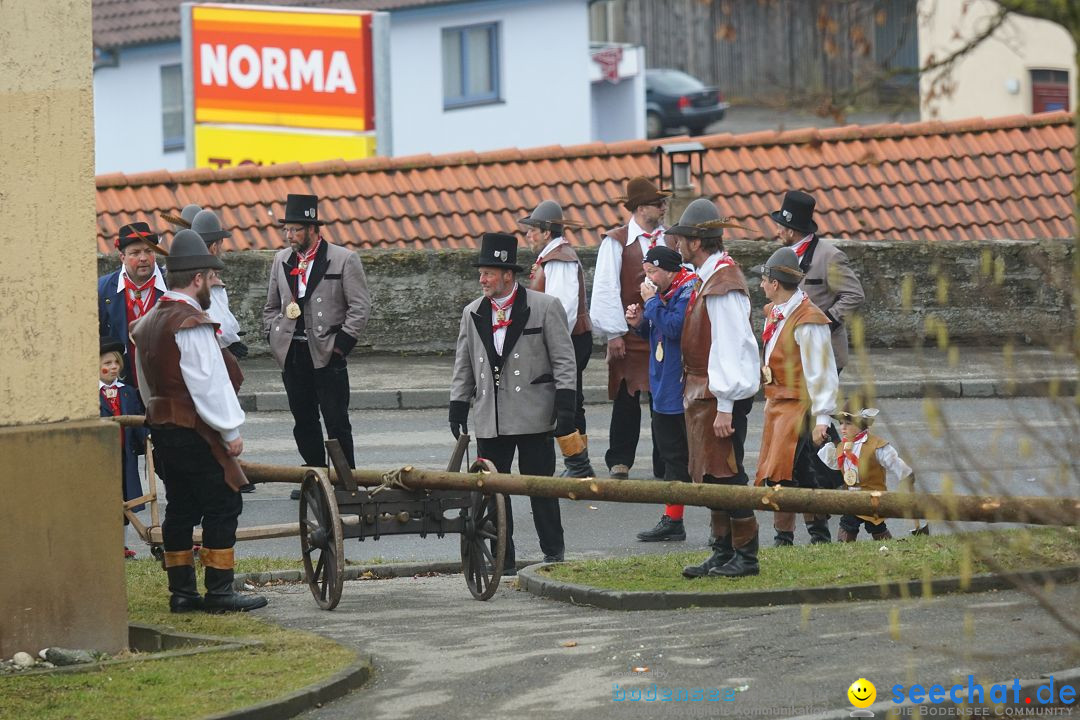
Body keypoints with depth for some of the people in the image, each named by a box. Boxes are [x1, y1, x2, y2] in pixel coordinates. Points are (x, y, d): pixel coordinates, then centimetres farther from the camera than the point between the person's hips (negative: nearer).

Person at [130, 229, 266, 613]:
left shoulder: (148, 322, 14)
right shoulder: (192, 324, -16)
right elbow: (209, 383, -19)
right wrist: (231, 431, -13)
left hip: (161, 427, 9)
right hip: (194, 433, -9)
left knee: (181, 509, 12)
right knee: (222, 505, -3)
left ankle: (181, 591, 13)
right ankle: (219, 592, -4)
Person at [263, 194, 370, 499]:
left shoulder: (344, 259, -5)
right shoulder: (281, 260, 11)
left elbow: (360, 307, -6)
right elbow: (271, 307, 20)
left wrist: (341, 344, -12)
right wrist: (274, 338, 6)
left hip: (327, 354, -5)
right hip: (292, 355, 5)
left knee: (336, 421, -3)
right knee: (303, 421, 10)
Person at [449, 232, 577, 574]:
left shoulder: (545, 307, -2)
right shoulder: (473, 313, 11)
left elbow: (564, 361, -2)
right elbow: (464, 365, 17)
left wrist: (565, 408, -8)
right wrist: (458, 405, 10)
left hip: (534, 417, -4)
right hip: (489, 420, 4)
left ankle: (553, 553, 15)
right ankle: (503, 560, 8)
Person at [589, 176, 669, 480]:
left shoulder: (668, 240, 9)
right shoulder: (616, 242, -4)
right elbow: (606, 289, -6)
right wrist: (614, 333, -10)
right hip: (630, 334, -4)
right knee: (627, 397, -1)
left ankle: (666, 464, 11)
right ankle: (619, 462, 7)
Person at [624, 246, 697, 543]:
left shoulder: (689, 291, -16)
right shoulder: (663, 292, 13)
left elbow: (674, 328, -29)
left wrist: (652, 301, -18)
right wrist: (640, 324, 4)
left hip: (684, 390, -10)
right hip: (664, 389, 10)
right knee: (672, 452, 13)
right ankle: (672, 521, 19)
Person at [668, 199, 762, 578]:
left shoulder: (723, 284, -18)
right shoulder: (707, 279, 13)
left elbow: (729, 348, -21)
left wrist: (724, 407, -22)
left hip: (721, 396, -10)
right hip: (702, 393, 10)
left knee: (725, 474, -6)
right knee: (710, 475, 12)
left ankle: (746, 555, -1)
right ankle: (723, 552, 18)